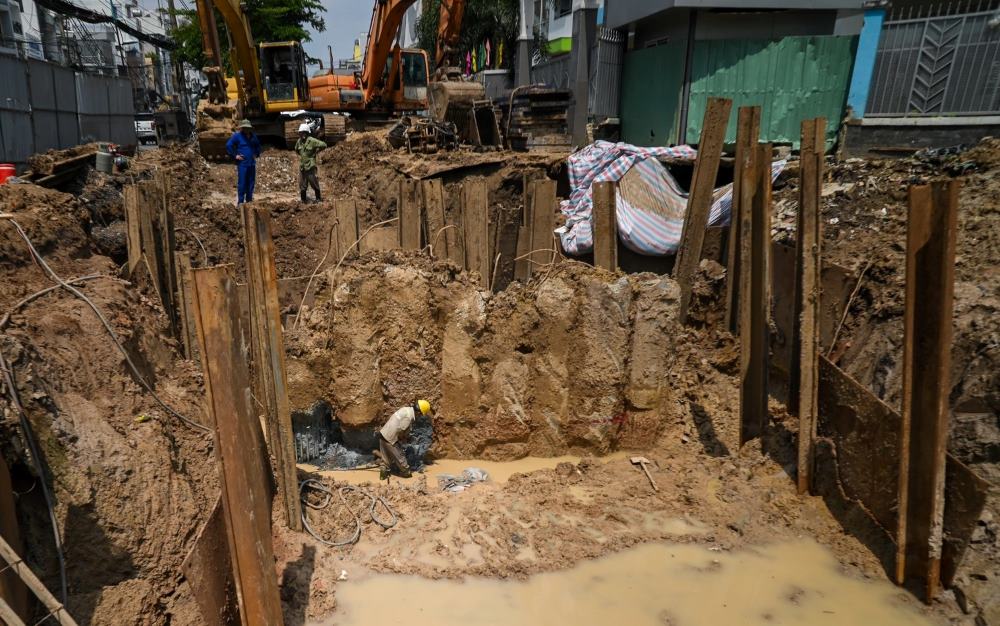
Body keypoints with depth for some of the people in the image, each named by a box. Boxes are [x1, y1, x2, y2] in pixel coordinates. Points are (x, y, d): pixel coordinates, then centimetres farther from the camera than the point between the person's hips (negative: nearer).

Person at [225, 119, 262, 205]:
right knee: (242, 183, -7)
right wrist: (235, 155, -10)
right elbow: (228, 145, -7)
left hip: (252, 163, 6)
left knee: (251, 183, 9)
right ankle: (240, 201, -4)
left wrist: (257, 154, 19)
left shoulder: (253, 136, 14)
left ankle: (249, 200, 18)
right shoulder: (237, 136, -4)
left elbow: (258, 145, 32)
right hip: (242, 164, -6)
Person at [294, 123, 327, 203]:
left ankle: (318, 198, 17)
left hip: (310, 166, -6)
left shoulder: (312, 141, -13)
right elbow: (296, 149, 29)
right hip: (302, 166, 6)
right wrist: (301, 155, 15)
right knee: (302, 184, 9)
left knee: (314, 183, 2)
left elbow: (323, 145, -18)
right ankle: (303, 200, 20)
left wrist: (316, 152, -8)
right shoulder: (299, 141, 8)